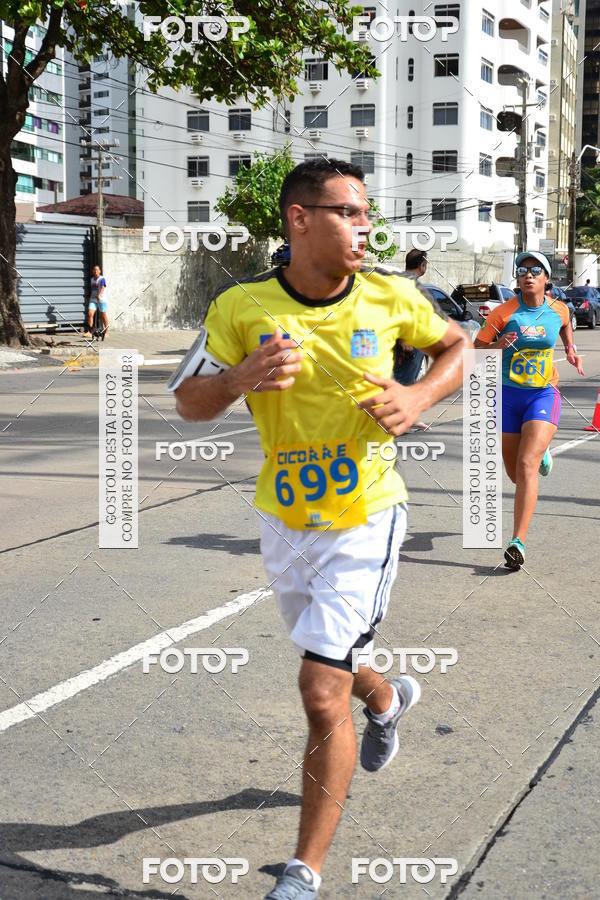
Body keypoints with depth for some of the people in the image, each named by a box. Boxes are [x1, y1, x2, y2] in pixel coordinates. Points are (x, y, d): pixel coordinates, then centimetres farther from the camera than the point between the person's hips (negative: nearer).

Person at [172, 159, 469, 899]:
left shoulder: (390, 296, -9)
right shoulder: (241, 305, -10)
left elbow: (455, 344, 9)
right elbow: (188, 402, -4)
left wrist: (419, 397, -11)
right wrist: (240, 378, -26)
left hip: (366, 519, -3)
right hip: (285, 520, 3)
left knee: (321, 693, -9)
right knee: (326, 667, 23)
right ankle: (386, 698, 61)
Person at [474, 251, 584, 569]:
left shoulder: (559, 310, -1)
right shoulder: (504, 312, -9)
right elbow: (477, 349, -4)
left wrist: (570, 349, 12)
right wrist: (498, 346, -22)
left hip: (544, 394, -1)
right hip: (509, 396, 1)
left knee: (526, 466, -19)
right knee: (515, 474, 14)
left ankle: (517, 541, -20)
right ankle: (540, 452, 52)